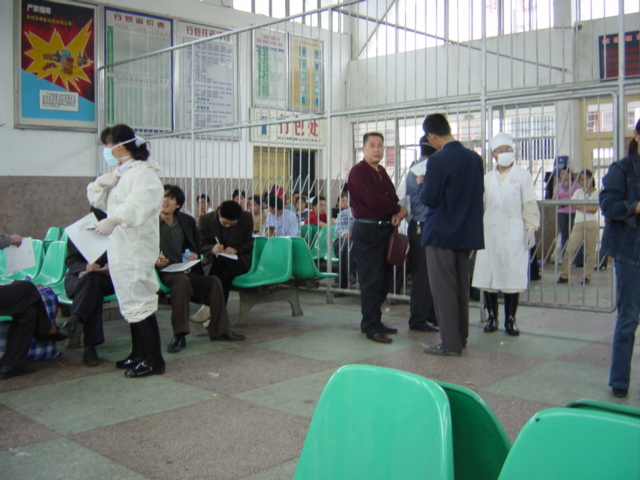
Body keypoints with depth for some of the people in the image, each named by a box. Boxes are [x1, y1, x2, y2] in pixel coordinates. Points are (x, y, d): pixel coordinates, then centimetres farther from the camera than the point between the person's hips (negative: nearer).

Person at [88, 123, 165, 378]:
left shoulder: (143, 173, -14)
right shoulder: (119, 174, 17)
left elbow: (138, 204, -31)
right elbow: (97, 200, 23)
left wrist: (115, 219, -47)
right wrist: (100, 183, 3)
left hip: (136, 249, -10)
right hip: (120, 248, 10)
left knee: (139, 302, -7)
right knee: (130, 302, 16)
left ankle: (154, 360, 0)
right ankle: (139, 354, 27)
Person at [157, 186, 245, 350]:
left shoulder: (187, 221, 10)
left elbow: (197, 248, 19)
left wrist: (195, 255, -4)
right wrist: (154, 261, -22)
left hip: (186, 271, 5)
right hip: (163, 273, -5)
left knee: (214, 282, -15)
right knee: (182, 280, -36)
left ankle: (219, 330, -6)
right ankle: (179, 335, -34)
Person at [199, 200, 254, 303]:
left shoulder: (247, 218, -5)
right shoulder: (205, 220, -6)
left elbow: (249, 242, 5)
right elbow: (201, 245, -1)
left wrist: (236, 249, -16)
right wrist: (212, 249, -25)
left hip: (238, 260, -1)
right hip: (213, 261, 1)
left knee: (226, 270, -36)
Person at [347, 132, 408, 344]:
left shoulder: (381, 172, 19)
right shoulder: (358, 171, -9)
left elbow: (392, 197, 15)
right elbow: (372, 200, -19)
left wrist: (396, 213, -8)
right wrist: (398, 209, -7)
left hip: (384, 228, 9)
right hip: (367, 230, -9)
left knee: (384, 278, 12)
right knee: (371, 280, -5)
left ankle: (372, 320, 22)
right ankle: (371, 327, 2)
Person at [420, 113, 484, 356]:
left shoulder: (437, 161, -17)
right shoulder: (475, 158, 4)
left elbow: (429, 199, -16)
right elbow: (478, 194, 10)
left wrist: (422, 186, 3)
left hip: (442, 232, -7)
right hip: (467, 232, 7)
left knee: (443, 288, 0)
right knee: (461, 287, 16)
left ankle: (451, 343, 2)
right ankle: (461, 336, 25)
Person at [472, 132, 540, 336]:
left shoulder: (522, 176, 2)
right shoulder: (487, 178, 13)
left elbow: (530, 205, -1)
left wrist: (531, 229, -6)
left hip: (513, 234, -3)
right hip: (489, 234, 3)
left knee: (512, 277, -1)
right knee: (487, 276, 3)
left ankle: (510, 319, 9)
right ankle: (491, 317, 15)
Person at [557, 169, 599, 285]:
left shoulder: (596, 193, 4)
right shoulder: (578, 192, 14)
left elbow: (594, 209, -8)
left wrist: (580, 206, -5)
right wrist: (586, 206, -8)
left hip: (591, 224, -2)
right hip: (578, 224, 2)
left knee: (590, 251, 0)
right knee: (570, 249, -6)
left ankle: (587, 276, 9)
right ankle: (563, 275, -2)